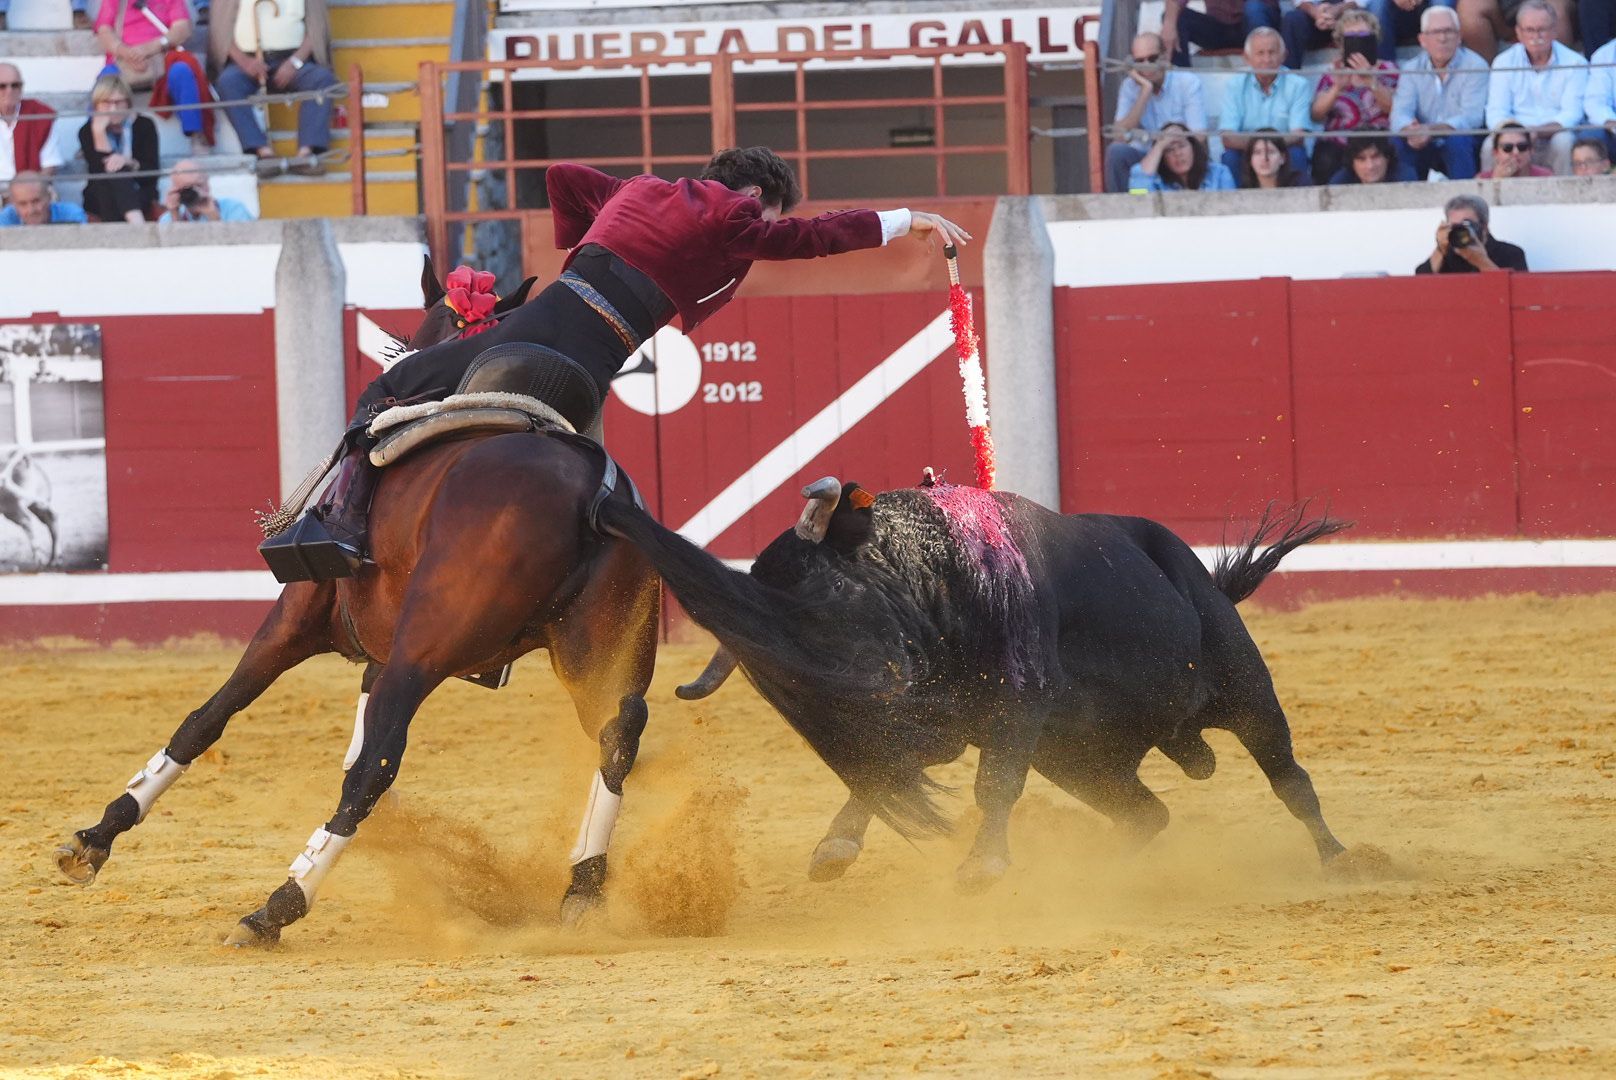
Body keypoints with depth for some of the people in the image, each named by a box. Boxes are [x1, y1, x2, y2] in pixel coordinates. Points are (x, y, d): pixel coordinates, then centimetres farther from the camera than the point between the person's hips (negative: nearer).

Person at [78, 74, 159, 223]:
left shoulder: (144, 126, 2)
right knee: (113, 173, -32)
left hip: (139, 196, 0)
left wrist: (129, 163, -26)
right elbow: (99, 172, -14)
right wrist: (99, 132, -20)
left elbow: (152, 174, -6)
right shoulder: (87, 131, 1)